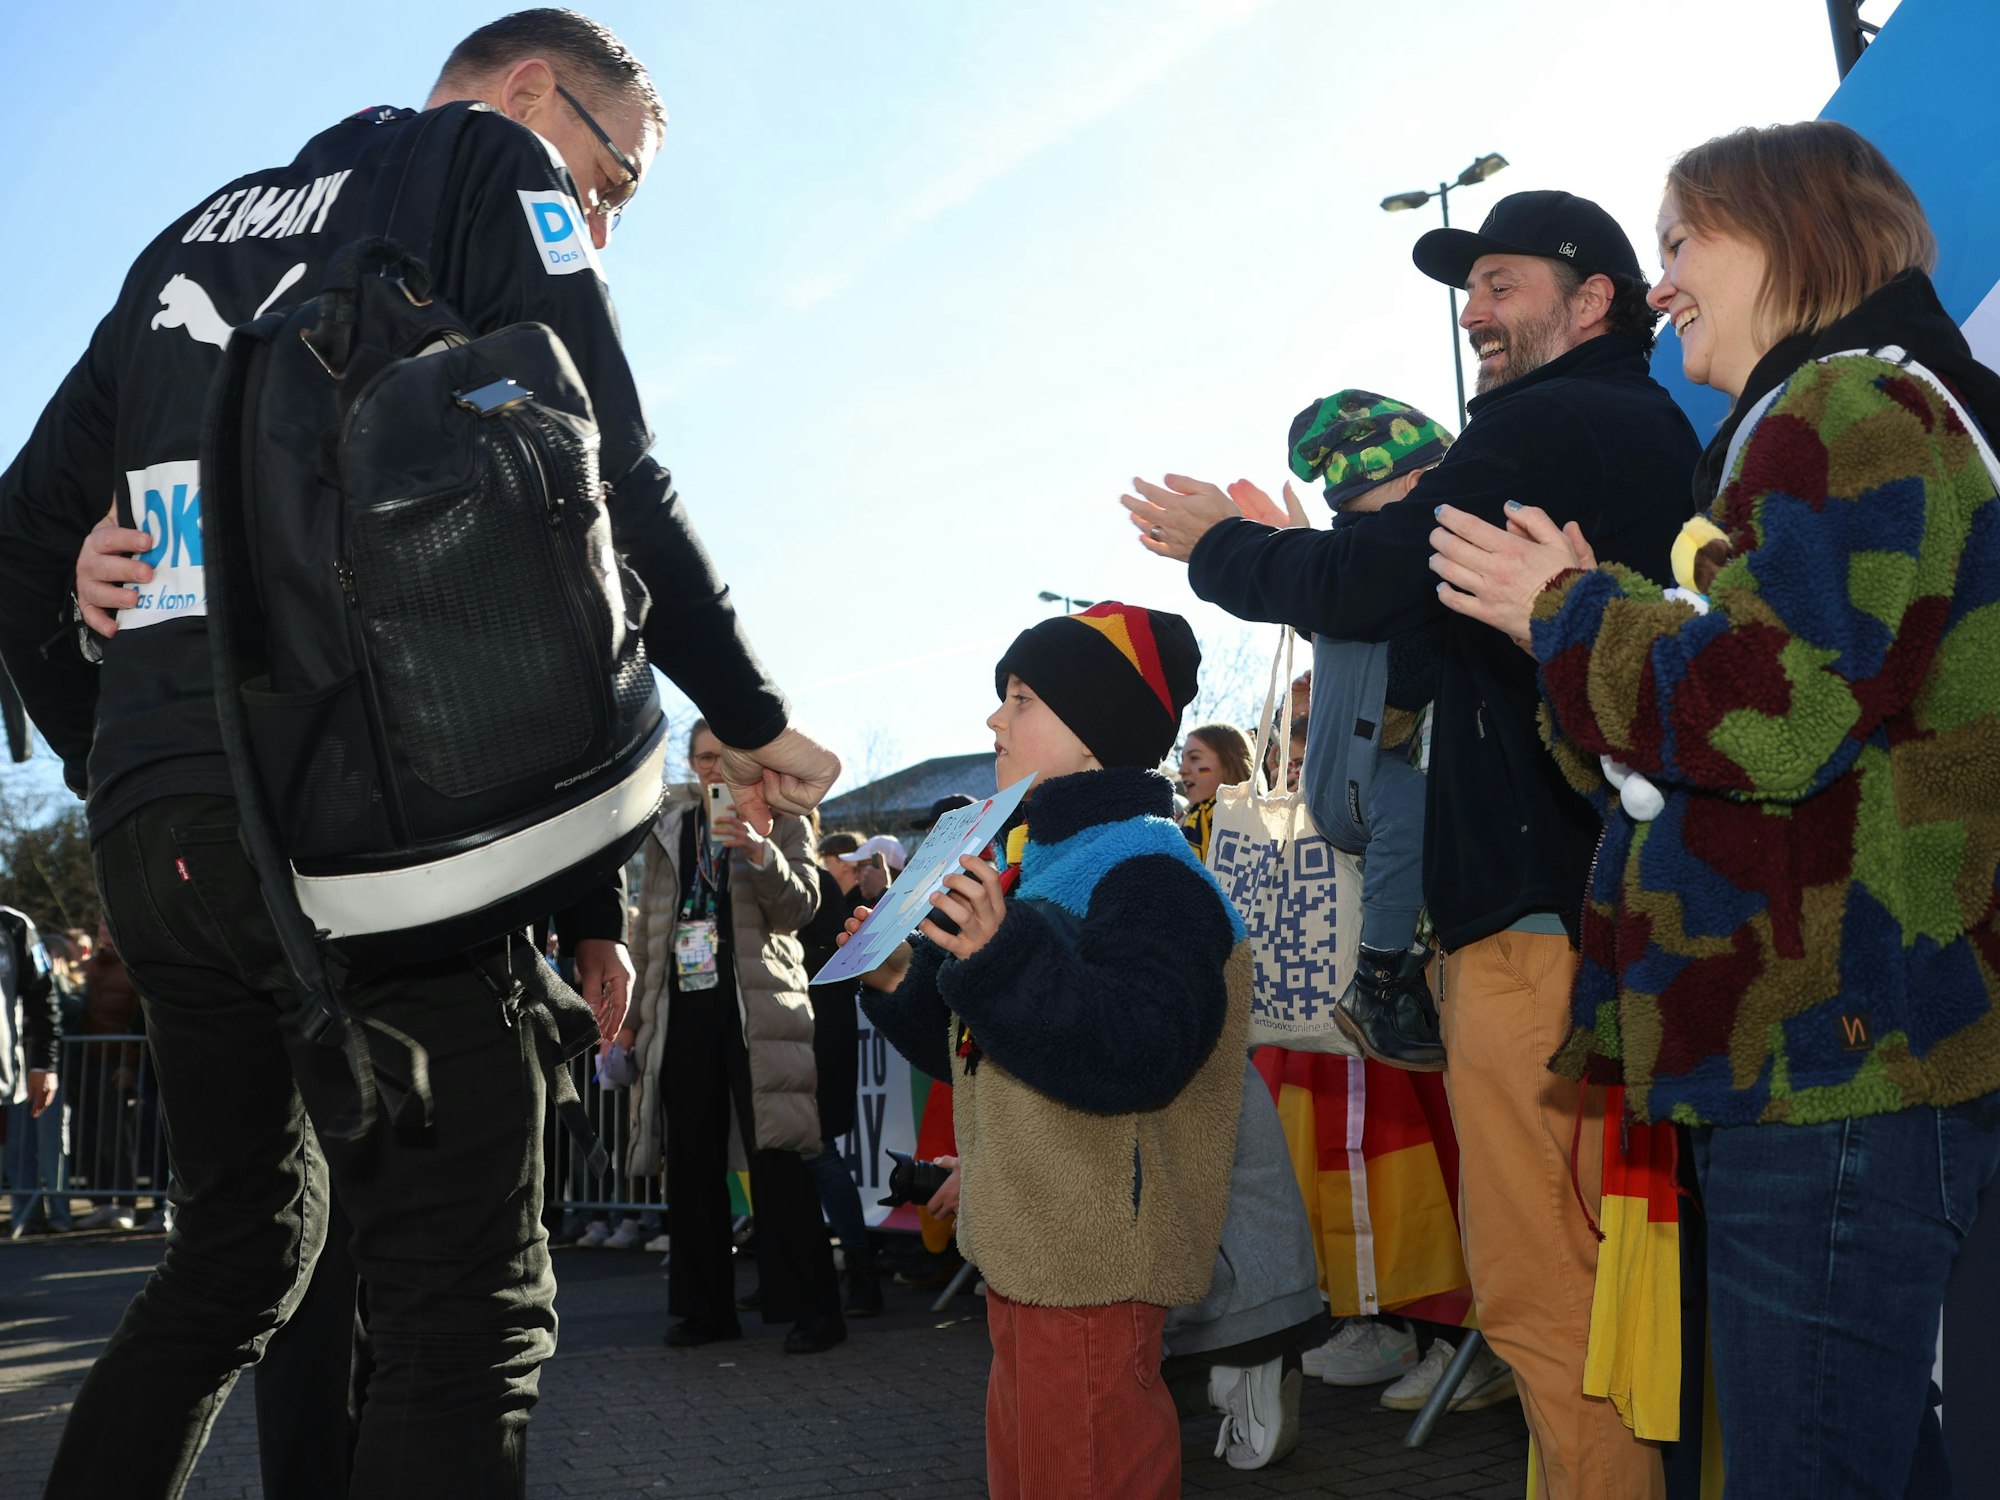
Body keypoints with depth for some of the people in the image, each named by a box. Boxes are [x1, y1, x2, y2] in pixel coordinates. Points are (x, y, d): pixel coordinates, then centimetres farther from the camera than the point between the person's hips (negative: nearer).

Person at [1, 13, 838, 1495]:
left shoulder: (194, 235, 26)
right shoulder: (491, 168, 6)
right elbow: (605, 484, -6)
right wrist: (753, 719, 3)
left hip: (150, 828, 8)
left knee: (236, 1256, 22)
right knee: (468, 1311, -5)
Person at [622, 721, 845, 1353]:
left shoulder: (780, 820, 5)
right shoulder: (667, 826, 17)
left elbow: (800, 906, -8)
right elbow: (648, 924, 21)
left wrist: (759, 851, -24)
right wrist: (634, 1008, 17)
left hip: (756, 1009, -5)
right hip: (683, 1010, 5)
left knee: (776, 1161, -9)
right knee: (690, 1164, 6)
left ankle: (812, 1309, -3)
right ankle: (707, 1307, 17)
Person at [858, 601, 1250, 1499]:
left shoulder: (1147, 873, -16)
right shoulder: (1038, 862, 16)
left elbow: (1139, 1054, -31)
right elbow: (971, 1051, 25)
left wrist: (1001, 959, -36)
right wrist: (897, 978, 11)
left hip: (1092, 1272, -11)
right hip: (1023, 1256, 11)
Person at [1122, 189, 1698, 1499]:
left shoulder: (1544, 426, -9)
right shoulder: (1663, 437, 22)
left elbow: (1367, 586, -14)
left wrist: (1219, 544, 4)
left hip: (1540, 908, -10)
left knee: (1543, 1292, -5)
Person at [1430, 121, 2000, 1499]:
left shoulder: (1849, 412, -9)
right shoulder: (1820, 424, 24)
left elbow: (1772, 711, -22)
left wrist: (1568, 613, -7)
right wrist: (1594, 611, 11)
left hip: (1839, 1060, -11)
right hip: (1837, 1058, 11)